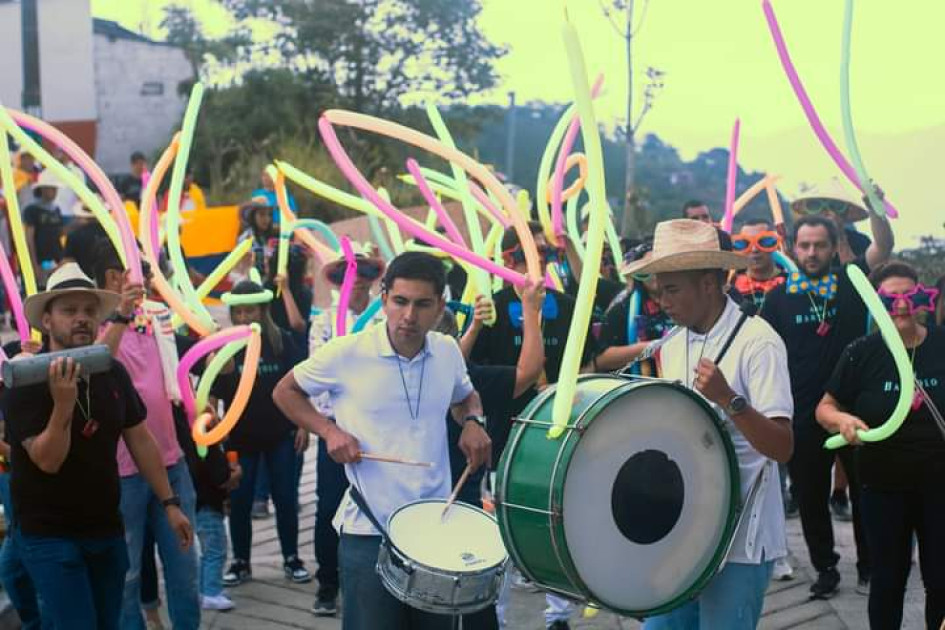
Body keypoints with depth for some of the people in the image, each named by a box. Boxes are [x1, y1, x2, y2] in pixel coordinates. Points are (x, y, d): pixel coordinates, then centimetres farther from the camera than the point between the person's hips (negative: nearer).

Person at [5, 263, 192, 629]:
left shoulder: (114, 373, 0)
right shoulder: (27, 382, -15)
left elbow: (140, 439, 9)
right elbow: (48, 461, -21)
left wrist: (169, 503, 9)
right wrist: (63, 404, -35)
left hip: (106, 529, 6)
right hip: (49, 534, -5)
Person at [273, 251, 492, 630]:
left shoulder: (448, 352, 2)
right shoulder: (344, 353, -10)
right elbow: (285, 392, 5)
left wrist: (473, 422, 1)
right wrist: (328, 430, -10)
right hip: (369, 530, -4)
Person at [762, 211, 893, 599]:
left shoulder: (850, 284, -1)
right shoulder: (780, 297, 0)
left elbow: (884, 247, -17)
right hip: (804, 415, 1)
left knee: (865, 493, 10)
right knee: (810, 497, 9)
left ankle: (869, 567, 25)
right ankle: (825, 569, 24)